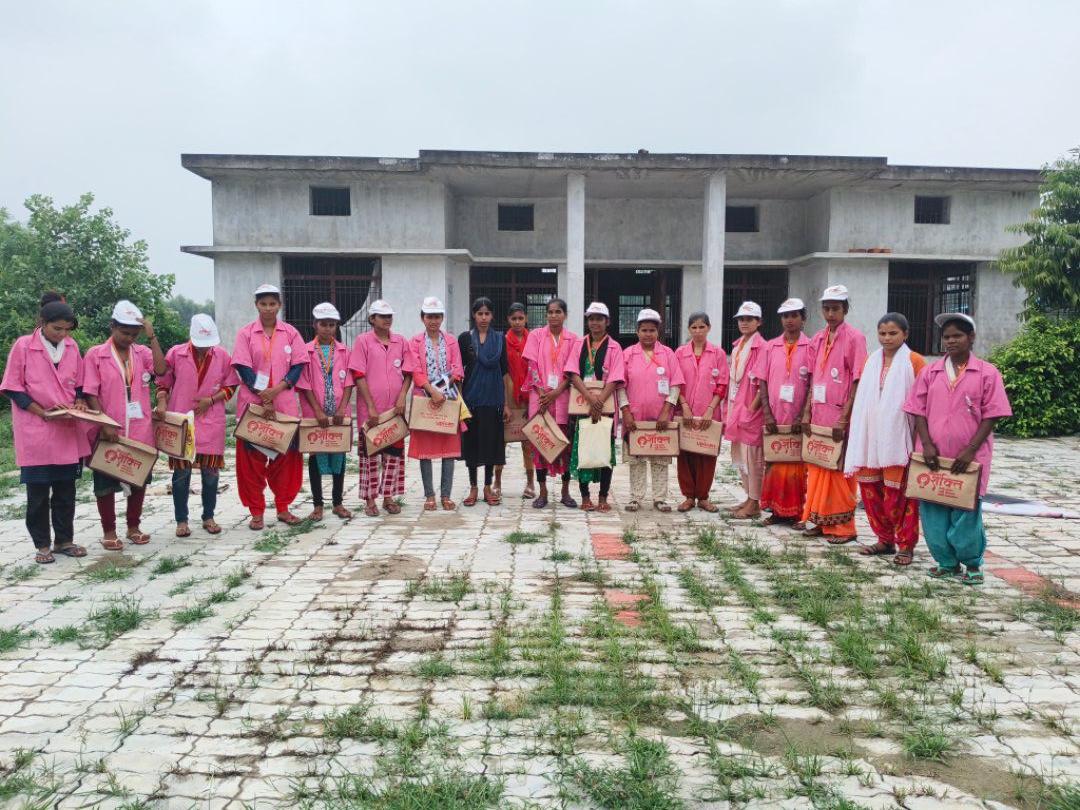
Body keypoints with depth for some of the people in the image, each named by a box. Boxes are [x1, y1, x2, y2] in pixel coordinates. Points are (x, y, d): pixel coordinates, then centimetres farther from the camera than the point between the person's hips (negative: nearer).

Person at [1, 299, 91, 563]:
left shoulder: (72, 346, 5)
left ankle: (64, 540, 20)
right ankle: (42, 544, 15)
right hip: (35, 432, -4)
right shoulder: (23, 346, -7)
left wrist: (79, 403, -5)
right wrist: (42, 412, -15)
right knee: (38, 492, 4)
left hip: (68, 430, 4)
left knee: (66, 489, 9)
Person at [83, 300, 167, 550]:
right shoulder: (96, 354, -3)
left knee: (139, 479, 12)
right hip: (108, 431, -3)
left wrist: (152, 336, -15)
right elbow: (91, 394, -7)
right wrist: (105, 424, -15)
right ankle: (109, 531, 20)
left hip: (140, 431, 3)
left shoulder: (143, 352, 5)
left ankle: (133, 527, 27)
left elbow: (161, 370, -15)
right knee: (105, 482, 6)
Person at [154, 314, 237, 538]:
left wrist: (211, 400, -8)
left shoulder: (222, 355, -1)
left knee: (210, 471, 6)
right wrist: (162, 403, -11)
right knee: (181, 472, 3)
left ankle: (209, 517, 21)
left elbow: (230, 386, 7)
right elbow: (163, 383, 6)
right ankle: (181, 520, 15)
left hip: (211, 422, 1)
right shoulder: (176, 353, -5)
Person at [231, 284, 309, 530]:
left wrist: (278, 389, -14)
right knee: (253, 457, 2)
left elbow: (298, 365, 0)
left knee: (287, 455, 5)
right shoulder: (246, 333, 2)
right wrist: (263, 397, -14)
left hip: (285, 404, 1)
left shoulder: (290, 332, 5)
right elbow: (243, 368, -5)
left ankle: (283, 508, 18)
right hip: (253, 403, -1)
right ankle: (256, 512, 11)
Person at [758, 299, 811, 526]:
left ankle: (799, 513, 9)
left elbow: (813, 385, -3)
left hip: (799, 420, -2)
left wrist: (803, 416, -11)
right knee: (775, 465, 5)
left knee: (798, 466, 1)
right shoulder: (770, 347, 7)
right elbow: (763, 381, 5)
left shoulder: (811, 347, 0)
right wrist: (767, 414, -5)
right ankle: (777, 510, 14)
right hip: (774, 419, 2)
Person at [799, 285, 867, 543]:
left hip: (840, 417, -6)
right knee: (817, 468, 9)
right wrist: (806, 412, 5)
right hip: (818, 415, 6)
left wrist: (844, 419, -15)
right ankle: (820, 520, 19)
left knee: (840, 472, 0)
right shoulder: (817, 340, 11)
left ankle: (843, 526, 9)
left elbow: (858, 382, -10)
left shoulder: (854, 338, -7)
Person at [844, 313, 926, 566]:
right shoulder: (871, 361, 12)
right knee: (871, 488, 7)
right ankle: (885, 539, 21)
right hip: (872, 437, 5)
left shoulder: (914, 362, -3)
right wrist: (858, 434, 9)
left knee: (899, 492, -1)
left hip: (899, 437, -5)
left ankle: (905, 545, 12)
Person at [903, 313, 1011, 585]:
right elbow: (919, 410, 5)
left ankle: (972, 564, 22)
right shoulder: (930, 373, 6)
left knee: (966, 512, 2)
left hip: (968, 459, -3)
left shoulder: (987, 373, -2)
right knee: (932, 511, 6)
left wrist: (970, 450, -12)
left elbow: (991, 415, -4)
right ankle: (947, 562, 22)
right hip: (933, 457, 3)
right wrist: (926, 444, -7)